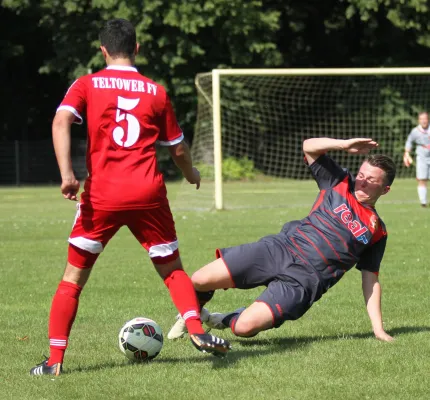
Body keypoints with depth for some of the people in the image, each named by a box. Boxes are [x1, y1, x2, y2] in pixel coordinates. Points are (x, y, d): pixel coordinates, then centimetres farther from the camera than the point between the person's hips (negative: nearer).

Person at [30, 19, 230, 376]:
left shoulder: (87, 85, 6)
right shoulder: (156, 91, 10)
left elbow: (61, 122, -13)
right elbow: (178, 148, 16)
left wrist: (67, 174, -20)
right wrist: (192, 174, 36)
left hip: (102, 195, -1)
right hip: (148, 194, 1)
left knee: (74, 277, 9)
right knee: (172, 270, 18)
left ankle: (55, 360, 4)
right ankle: (197, 331, -2)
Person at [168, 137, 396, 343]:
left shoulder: (377, 232, 9)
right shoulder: (340, 184, 10)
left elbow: (370, 279, 11)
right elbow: (309, 146, 4)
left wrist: (378, 327, 4)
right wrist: (344, 145, -13)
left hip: (303, 279, -2)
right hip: (280, 249, 2)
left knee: (245, 327, -24)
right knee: (200, 281, -10)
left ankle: (225, 321, 13)